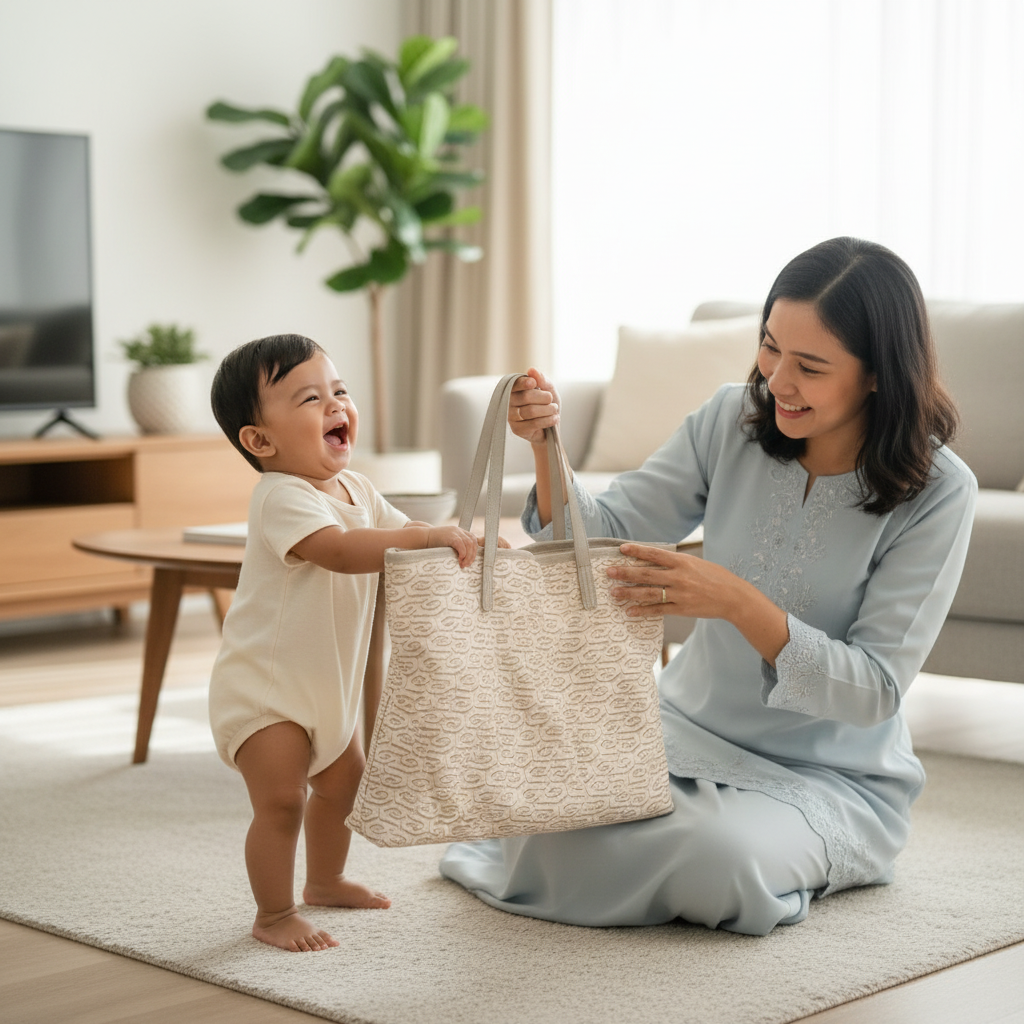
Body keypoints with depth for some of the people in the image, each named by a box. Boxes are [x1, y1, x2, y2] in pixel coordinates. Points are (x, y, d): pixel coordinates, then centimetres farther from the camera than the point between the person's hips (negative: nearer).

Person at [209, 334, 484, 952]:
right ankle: (274, 914, 6)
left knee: (342, 780, 23)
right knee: (281, 800, -11)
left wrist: (462, 540, -9)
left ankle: (325, 882, 44)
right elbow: (340, 550, -41)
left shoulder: (355, 488, 4)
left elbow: (401, 533, 11)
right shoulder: (282, 497, -26)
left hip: (326, 681, 10)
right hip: (263, 686, -10)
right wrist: (431, 537, -46)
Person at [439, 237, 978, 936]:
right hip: (690, 728, 3)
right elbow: (607, 534, -3)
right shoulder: (733, 421, -5)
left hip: (831, 777, -2)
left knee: (717, 859, -34)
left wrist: (737, 602, -34)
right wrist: (548, 445, -24)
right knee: (560, 837, -26)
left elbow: (875, 691, -19)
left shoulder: (936, 492, -16)